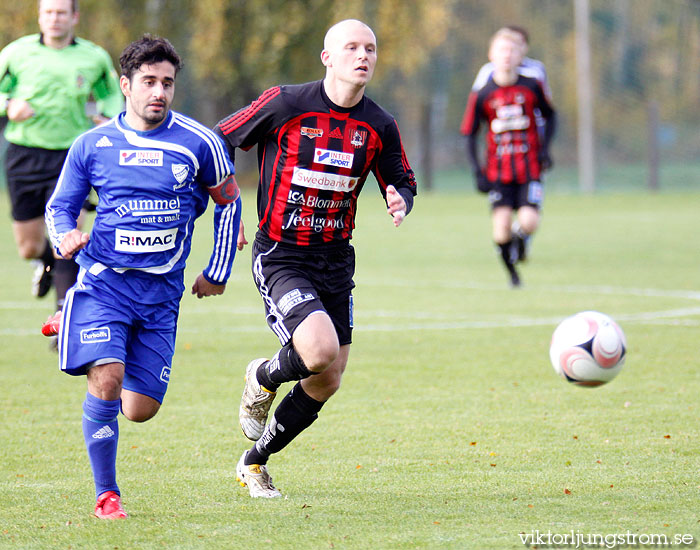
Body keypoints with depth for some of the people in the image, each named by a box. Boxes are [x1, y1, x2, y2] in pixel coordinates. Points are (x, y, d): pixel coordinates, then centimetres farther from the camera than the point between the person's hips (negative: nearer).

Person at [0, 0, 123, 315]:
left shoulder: (95, 58, 2)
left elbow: (111, 93, 19)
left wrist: (110, 119, -1)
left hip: (71, 156, -1)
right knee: (29, 248, 8)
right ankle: (46, 263, 47)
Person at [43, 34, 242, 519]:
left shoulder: (199, 143, -1)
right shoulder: (92, 146, 2)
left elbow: (229, 202, 13)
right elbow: (59, 205, 11)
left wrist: (218, 272, 15)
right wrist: (65, 235, -12)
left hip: (162, 291, 1)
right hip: (104, 279, -1)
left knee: (140, 410, 2)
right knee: (106, 379, -24)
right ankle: (106, 494, -7)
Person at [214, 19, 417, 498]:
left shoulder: (380, 126, -1)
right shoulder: (283, 105, -12)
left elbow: (403, 184, 13)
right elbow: (219, 144, -1)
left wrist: (400, 202, -11)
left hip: (336, 260, 5)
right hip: (280, 257, -5)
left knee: (326, 383, 7)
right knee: (320, 351, -27)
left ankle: (255, 463, 30)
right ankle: (263, 378, 9)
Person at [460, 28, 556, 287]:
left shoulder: (531, 87, 0)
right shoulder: (481, 95, -2)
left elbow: (550, 115, 15)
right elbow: (469, 135, 4)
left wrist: (545, 147, 1)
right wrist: (477, 171, -5)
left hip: (529, 167, 0)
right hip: (498, 171, 0)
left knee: (529, 222, -15)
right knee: (501, 229, -10)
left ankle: (520, 237, 22)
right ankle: (512, 270, 16)